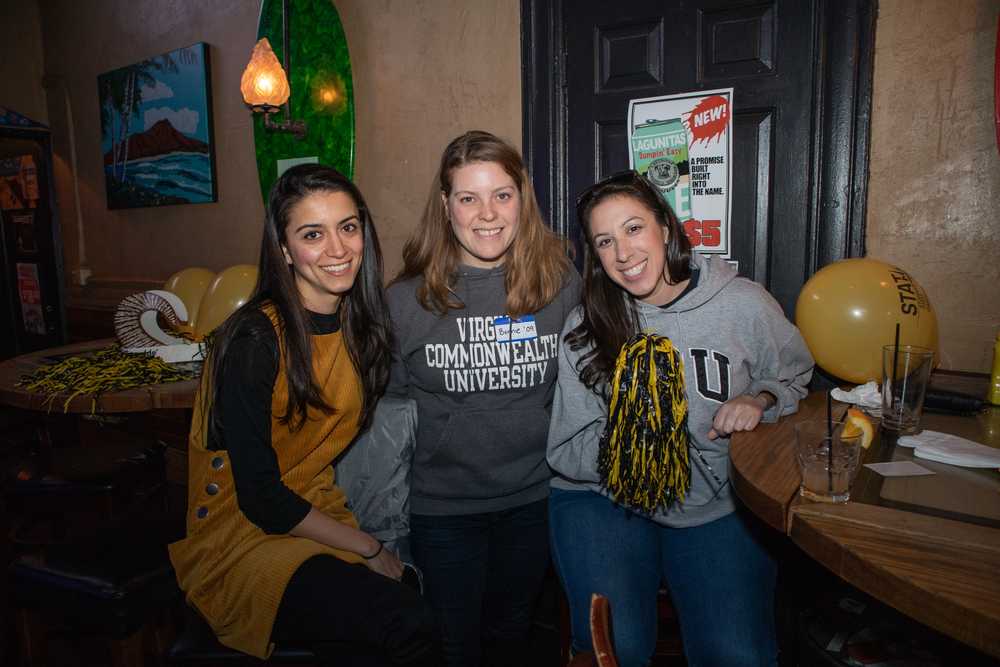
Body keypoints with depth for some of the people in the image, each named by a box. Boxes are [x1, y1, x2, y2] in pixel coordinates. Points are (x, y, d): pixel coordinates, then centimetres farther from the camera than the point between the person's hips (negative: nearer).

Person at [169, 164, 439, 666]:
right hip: (239, 539, -5)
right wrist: (369, 549, -10)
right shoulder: (254, 341, -20)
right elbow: (261, 499, -17)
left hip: (316, 516, 6)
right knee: (409, 625, -25)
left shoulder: (361, 323, 0)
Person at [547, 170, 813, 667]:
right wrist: (624, 441, -24)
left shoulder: (744, 304, -6)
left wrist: (759, 399, -10)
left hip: (719, 508, 1)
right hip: (603, 500, 0)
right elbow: (565, 451, -5)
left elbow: (796, 375, 12)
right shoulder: (586, 326, -4)